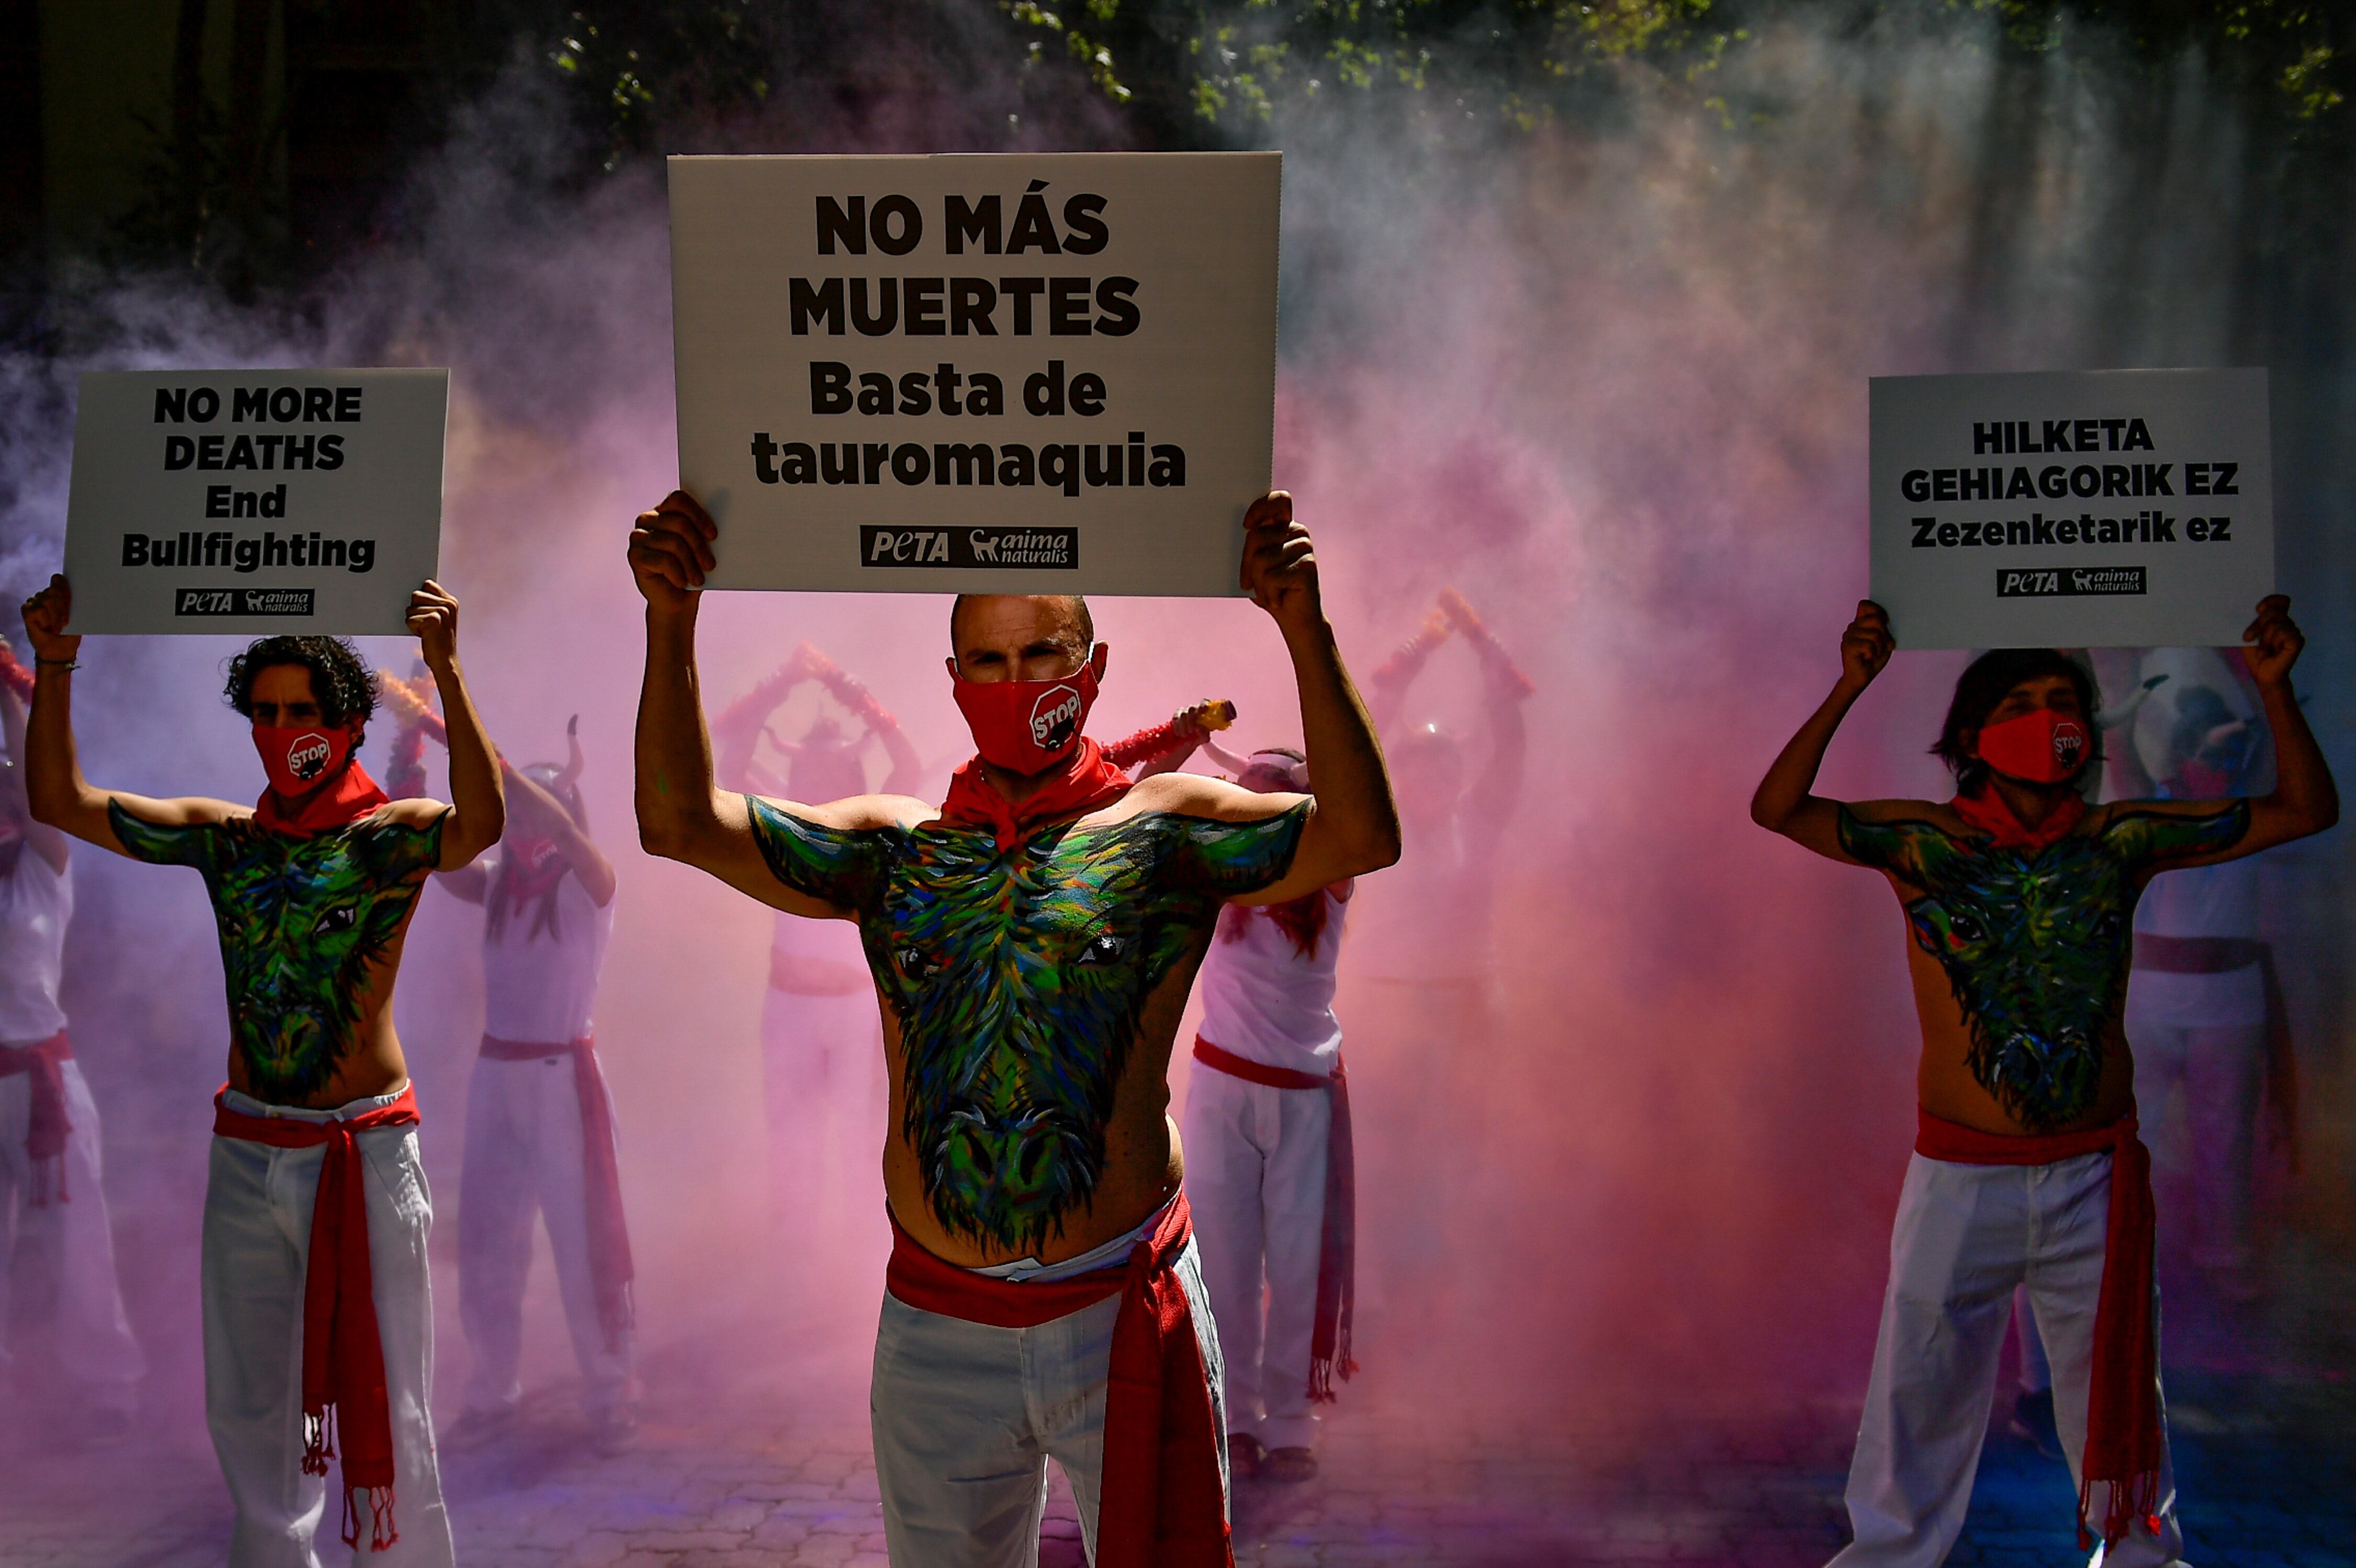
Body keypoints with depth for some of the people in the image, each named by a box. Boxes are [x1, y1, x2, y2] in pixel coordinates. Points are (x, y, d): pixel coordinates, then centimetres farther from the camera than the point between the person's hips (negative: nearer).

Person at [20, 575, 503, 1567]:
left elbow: (482, 823, -27)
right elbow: (61, 801, 5)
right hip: (247, 1150, 4)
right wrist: (55, 669, -7)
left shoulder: (393, 836, -5)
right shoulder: (224, 838, 8)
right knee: (248, 1406, 13)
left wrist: (447, 672, -36)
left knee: (383, 1405, 2)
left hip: (367, 1149, -4)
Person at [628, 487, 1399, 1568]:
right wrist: (672, 623, -10)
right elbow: (680, 821, 1)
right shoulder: (895, 848, 7)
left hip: (1124, 1316, -3)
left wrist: (1303, 628, -24)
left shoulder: (1164, 828, 0)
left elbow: (1361, 837, -15)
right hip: (937, 1327, 3)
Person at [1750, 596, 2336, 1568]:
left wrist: (2273, 688, -10)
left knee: (2114, 1388, 15)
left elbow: (2305, 811, 2)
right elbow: (1779, 810, -18)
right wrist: (1848, 690, -27)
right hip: (1961, 1177, -1)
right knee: (1921, 1383, 9)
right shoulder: (1927, 843, -7)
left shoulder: (2120, 842, -1)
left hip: (2094, 1178, 2)